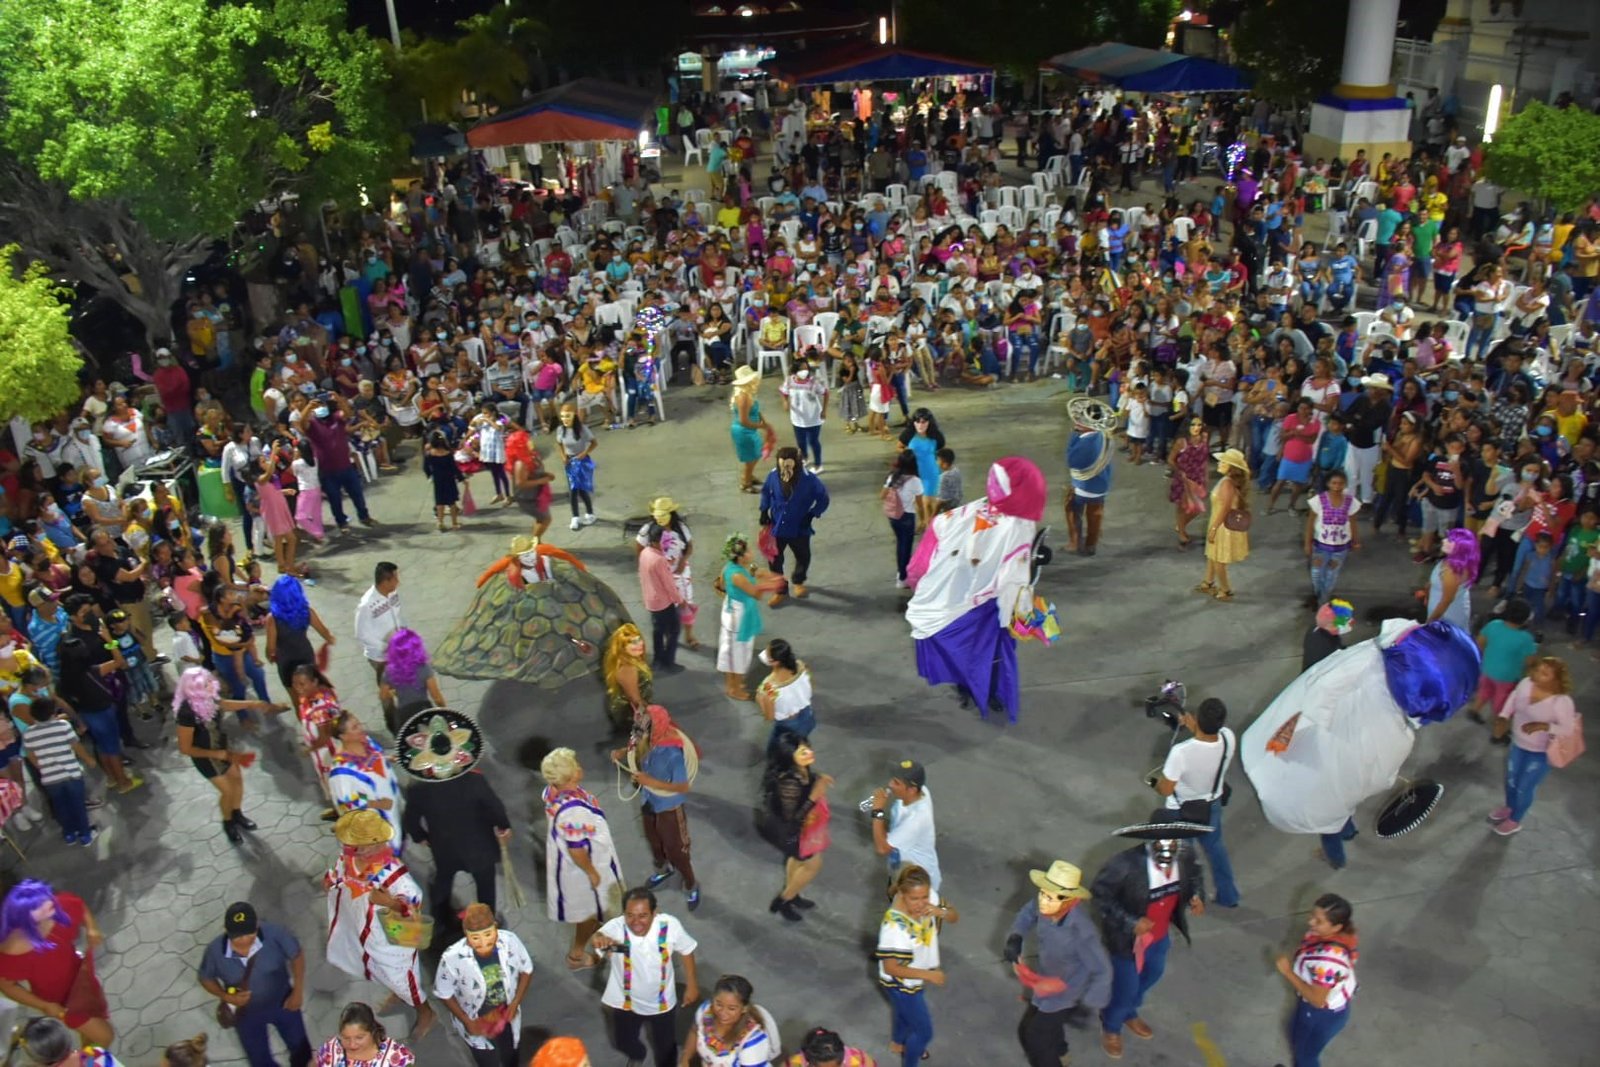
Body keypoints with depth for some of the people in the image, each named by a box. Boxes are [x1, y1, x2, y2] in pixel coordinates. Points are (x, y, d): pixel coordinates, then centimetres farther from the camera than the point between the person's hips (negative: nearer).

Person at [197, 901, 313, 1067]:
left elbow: (297, 956, -15)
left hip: (282, 1003, 0)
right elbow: (206, 978, -8)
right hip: (246, 1013, 0)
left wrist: (298, 992, -15)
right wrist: (226, 997, -23)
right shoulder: (215, 950, -30)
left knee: (300, 1048, 24)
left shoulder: (275, 933, -34)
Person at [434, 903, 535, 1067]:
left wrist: (515, 1003, -14)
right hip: (476, 1023, -3)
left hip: (506, 1015, 3)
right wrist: (467, 1021, -15)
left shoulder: (511, 941, -29)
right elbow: (444, 993, -17)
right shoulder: (453, 958, -36)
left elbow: (526, 970, -9)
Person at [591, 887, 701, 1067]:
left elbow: (686, 950, -9)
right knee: (626, 1044, 23)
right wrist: (599, 938, -81)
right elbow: (601, 935, -57)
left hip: (661, 1001, 0)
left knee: (666, 1047, 19)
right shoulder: (617, 927, -34)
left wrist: (691, 985, 0)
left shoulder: (669, 925, -28)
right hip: (625, 1001, 0)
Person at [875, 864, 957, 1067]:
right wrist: (928, 975, -31)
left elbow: (955, 917, -8)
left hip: (917, 977, 7)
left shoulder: (929, 897, -23)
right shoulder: (895, 925, -40)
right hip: (902, 983, -7)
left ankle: (897, 1043, 64)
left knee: (907, 1010, 34)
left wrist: (940, 911, -31)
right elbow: (891, 968, -32)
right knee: (924, 1032, 10)